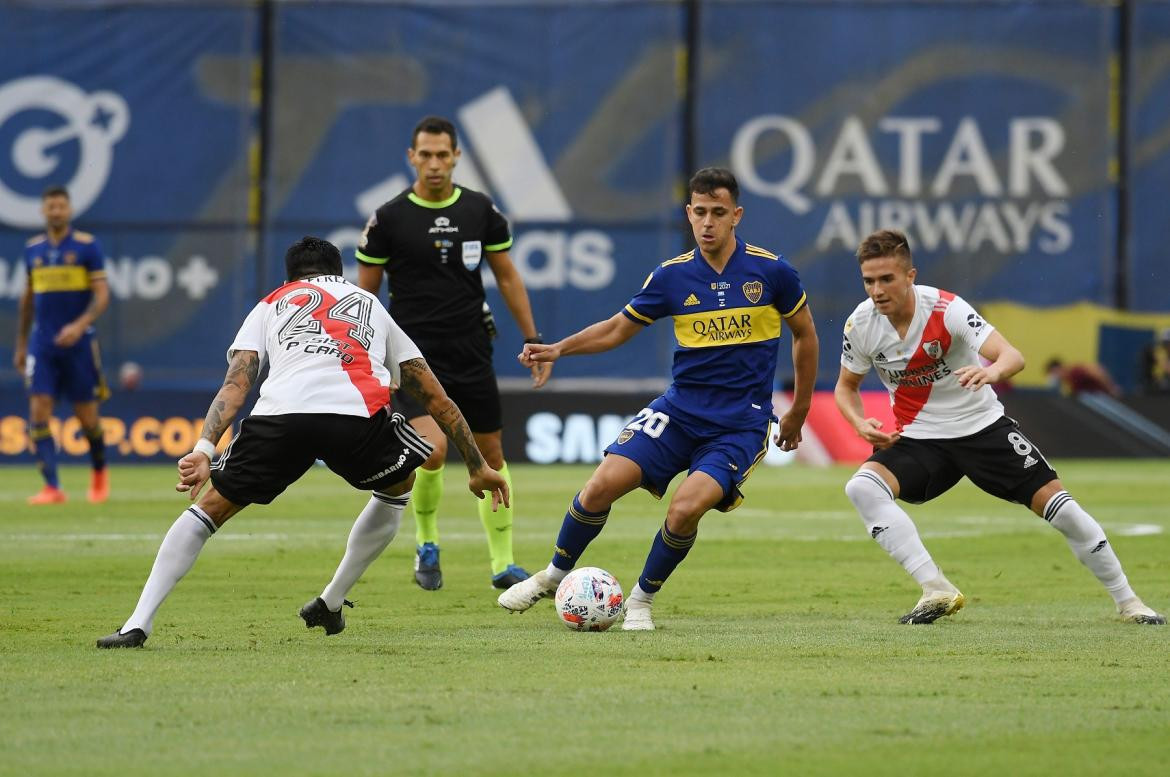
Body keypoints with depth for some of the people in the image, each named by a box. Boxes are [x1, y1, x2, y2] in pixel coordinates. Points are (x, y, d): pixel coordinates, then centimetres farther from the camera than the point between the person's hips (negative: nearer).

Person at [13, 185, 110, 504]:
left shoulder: (87, 246, -4)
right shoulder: (33, 249, 9)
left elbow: (102, 295, -9)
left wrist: (80, 325, -25)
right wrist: (21, 344, 18)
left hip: (78, 343, -3)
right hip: (42, 344, 3)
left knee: (87, 417, 3)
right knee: (38, 414, -11)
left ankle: (99, 472, 31)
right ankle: (52, 488, -12)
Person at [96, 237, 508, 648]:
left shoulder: (270, 305, 32)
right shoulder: (373, 307, 37)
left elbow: (235, 384, 13)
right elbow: (436, 399, 36)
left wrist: (204, 449, 2)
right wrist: (477, 466, 42)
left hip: (279, 413, 0)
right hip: (359, 414, 0)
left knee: (211, 506, 16)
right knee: (397, 487, 33)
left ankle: (138, 625, 5)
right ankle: (331, 604, 32)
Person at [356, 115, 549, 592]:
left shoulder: (480, 211, 3)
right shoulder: (388, 219, -5)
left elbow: (507, 276, 12)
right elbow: (365, 294, 2)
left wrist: (532, 339, 7)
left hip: (472, 353, 4)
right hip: (415, 353, -4)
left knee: (491, 455, 7)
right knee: (433, 448, -22)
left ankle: (503, 563, 20)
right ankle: (426, 545, 4)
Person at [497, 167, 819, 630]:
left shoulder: (771, 271, -6)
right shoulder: (673, 277, 0)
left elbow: (805, 335, 8)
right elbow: (618, 328, 12)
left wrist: (798, 413, 12)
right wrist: (559, 349, -4)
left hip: (740, 425, -3)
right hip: (679, 411, 3)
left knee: (686, 509, -24)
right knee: (604, 484, -12)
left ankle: (642, 600, 0)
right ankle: (553, 576, 12)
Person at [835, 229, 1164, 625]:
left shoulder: (945, 309, -22)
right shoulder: (860, 324, -11)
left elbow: (1013, 357, -32)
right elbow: (846, 387, 7)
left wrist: (992, 371, -56)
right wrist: (860, 423, -15)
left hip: (982, 426, -2)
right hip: (918, 439, 2)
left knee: (1059, 507, -7)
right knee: (861, 487, -27)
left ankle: (1126, 600, 14)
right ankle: (937, 591, -27)